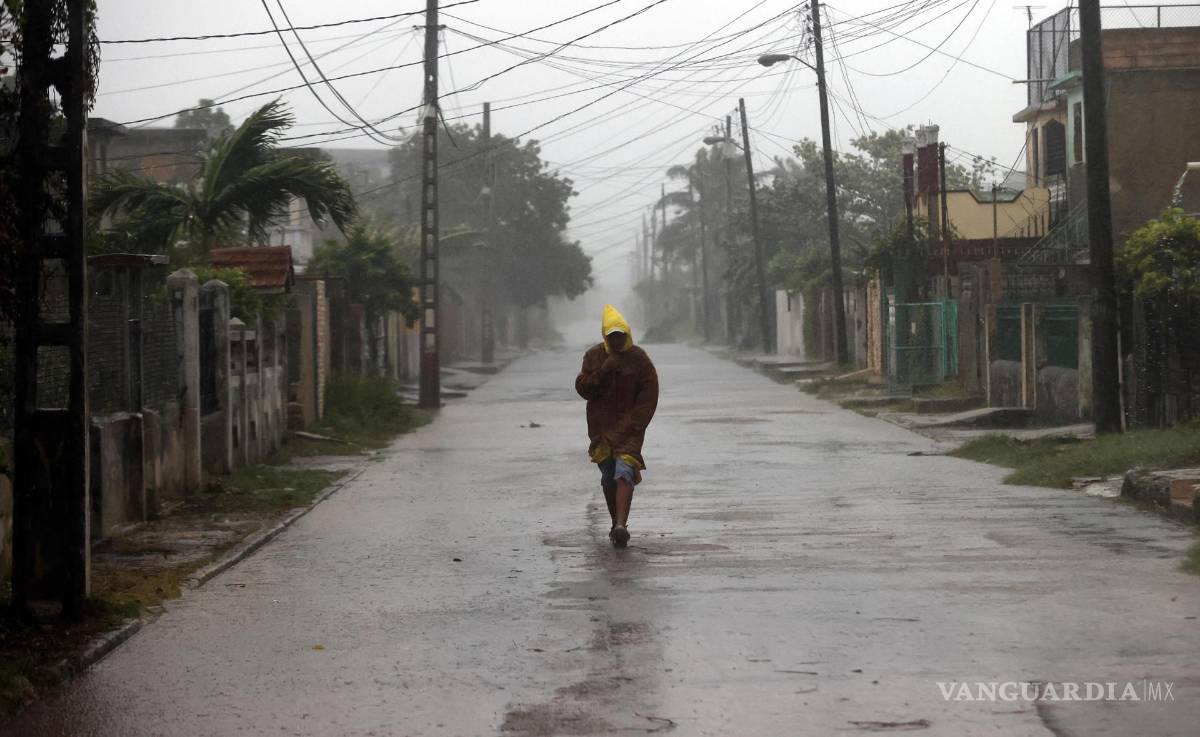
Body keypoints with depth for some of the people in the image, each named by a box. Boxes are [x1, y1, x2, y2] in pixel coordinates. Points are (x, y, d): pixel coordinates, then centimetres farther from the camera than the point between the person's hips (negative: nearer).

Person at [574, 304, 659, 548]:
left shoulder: (639, 359, -2)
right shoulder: (594, 356, 5)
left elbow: (648, 397, -3)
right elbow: (583, 389, -1)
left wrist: (631, 426, -10)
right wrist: (603, 371, -16)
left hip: (629, 427, -3)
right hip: (601, 427, 3)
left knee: (624, 472, -19)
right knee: (608, 478, 7)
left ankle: (621, 526, -29)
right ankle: (617, 524, 22)